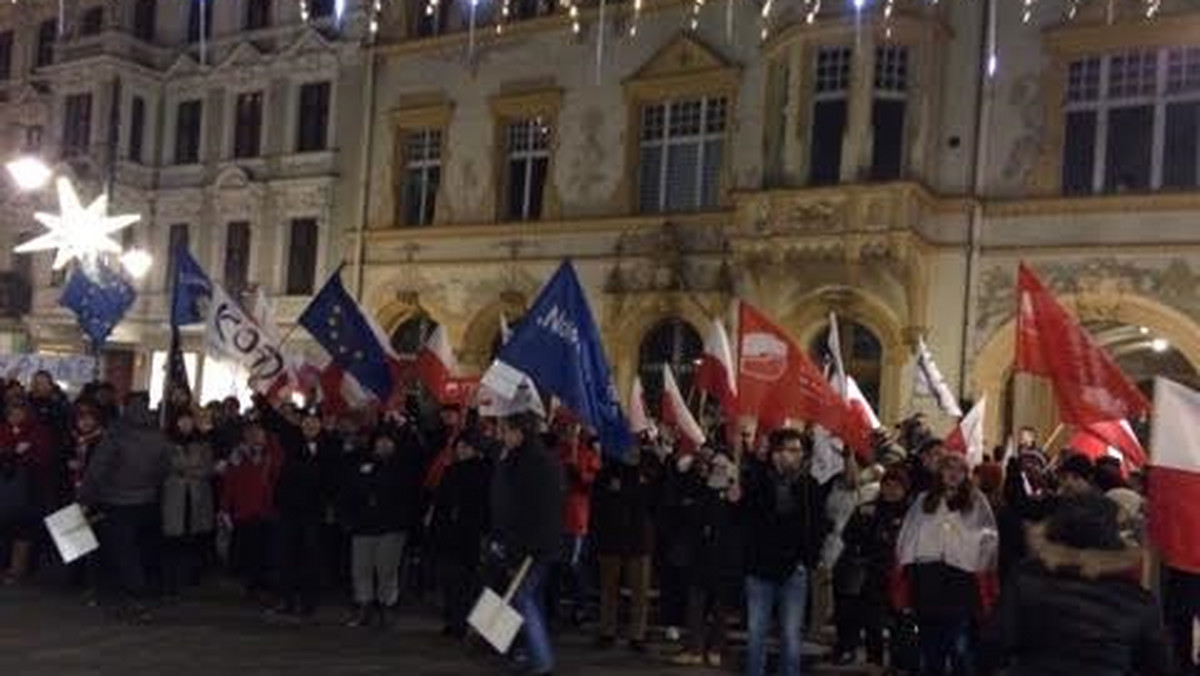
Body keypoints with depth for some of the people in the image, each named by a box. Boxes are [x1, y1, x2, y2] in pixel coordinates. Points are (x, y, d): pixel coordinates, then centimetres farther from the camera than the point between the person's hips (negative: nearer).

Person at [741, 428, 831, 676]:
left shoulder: (810, 486, 0)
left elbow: (820, 528, 5)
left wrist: (806, 560, -1)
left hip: (794, 572, 0)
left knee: (791, 635, 4)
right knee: (756, 632, 7)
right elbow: (744, 522, 0)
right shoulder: (756, 481, -5)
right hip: (759, 570, 0)